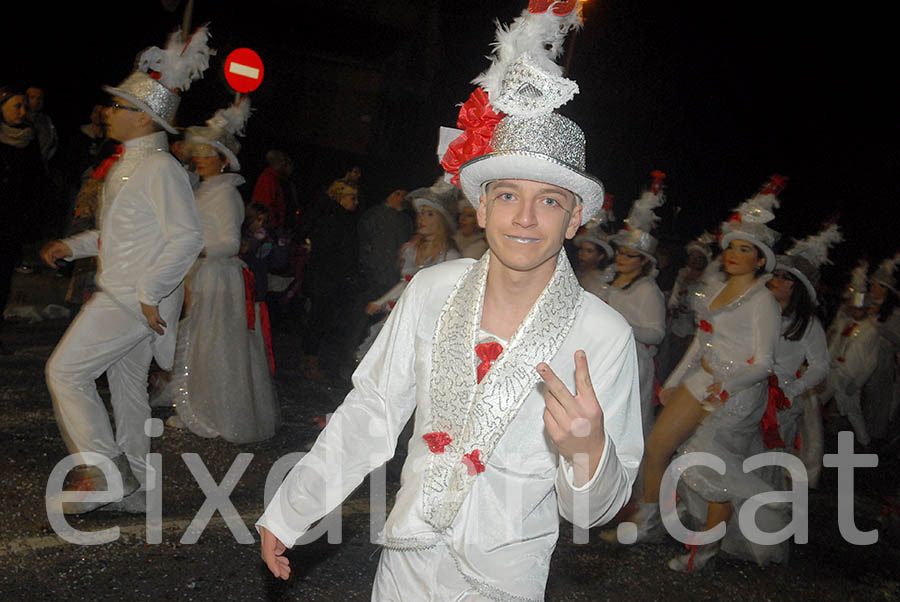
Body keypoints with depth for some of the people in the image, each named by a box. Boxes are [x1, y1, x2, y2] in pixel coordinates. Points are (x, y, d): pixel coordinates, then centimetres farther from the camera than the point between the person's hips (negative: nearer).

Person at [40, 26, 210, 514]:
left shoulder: (160, 167, -15)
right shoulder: (126, 164, 15)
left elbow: (188, 237, -23)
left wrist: (151, 294, -21)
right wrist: (73, 246, 16)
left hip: (134, 299, -9)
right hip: (121, 294, 9)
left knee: (65, 370, -5)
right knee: (127, 387, 14)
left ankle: (103, 470, 4)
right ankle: (136, 489, 25)